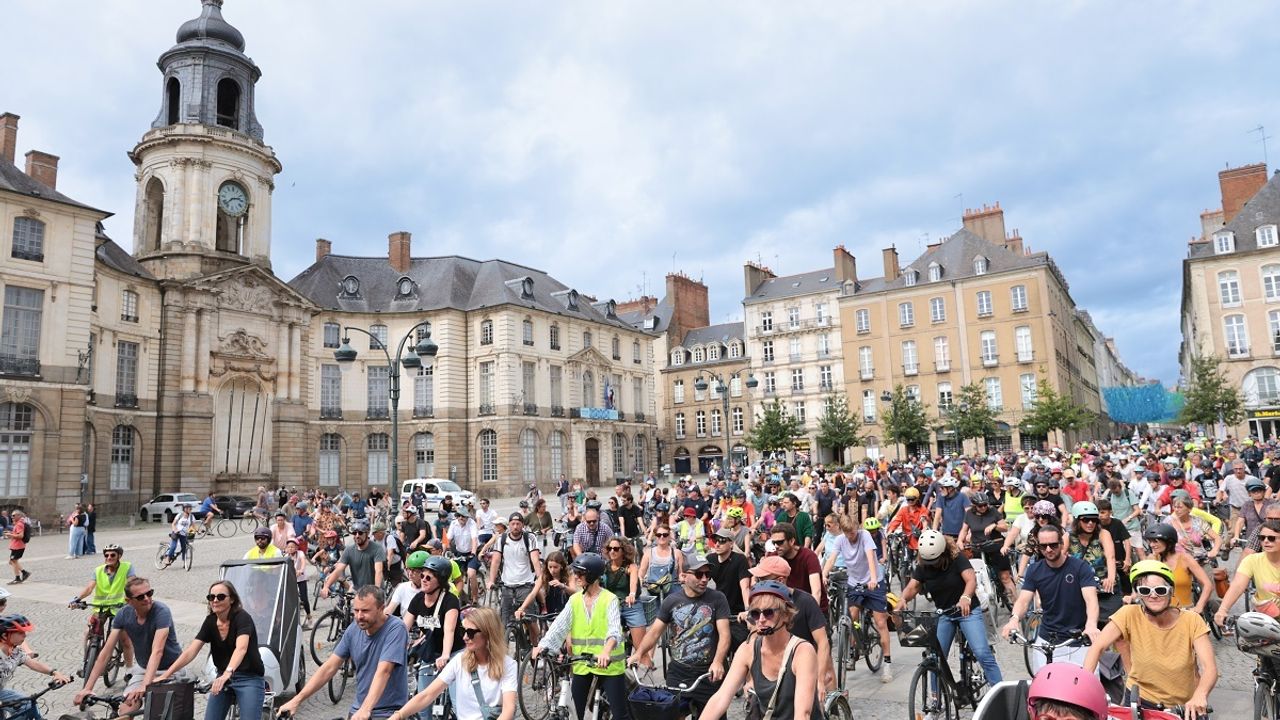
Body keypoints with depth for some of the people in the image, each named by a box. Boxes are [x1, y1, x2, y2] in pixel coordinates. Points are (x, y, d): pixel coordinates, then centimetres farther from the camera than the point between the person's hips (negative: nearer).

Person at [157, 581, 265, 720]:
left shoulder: (242, 618, -17)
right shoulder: (210, 621, 1)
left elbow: (241, 648, -33)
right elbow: (190, 651, -3)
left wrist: (228, 673, -48)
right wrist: (165, 675, -12)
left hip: (249, 679, -6)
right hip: (223, 678, 6)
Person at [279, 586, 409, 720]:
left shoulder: (396, 629, -17)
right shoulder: (354, 629, 0)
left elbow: (383, 671, -27)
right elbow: (329, 667, 1)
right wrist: (297, 700, -5)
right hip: (357, 709, 5)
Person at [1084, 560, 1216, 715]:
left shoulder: (1192, 621, -12)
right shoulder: (1130, 615, -14)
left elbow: (1210, 667, -19)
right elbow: (1097, 647, -17)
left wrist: (1200, 696, -37)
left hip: (1185, 706, 2)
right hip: (1140, 700, -2)